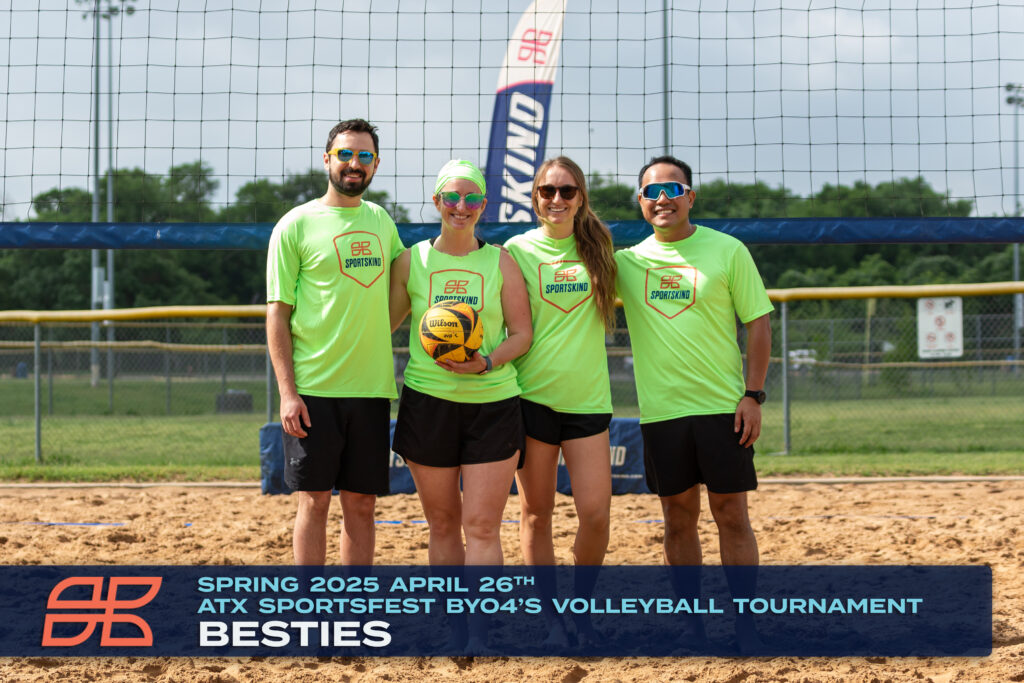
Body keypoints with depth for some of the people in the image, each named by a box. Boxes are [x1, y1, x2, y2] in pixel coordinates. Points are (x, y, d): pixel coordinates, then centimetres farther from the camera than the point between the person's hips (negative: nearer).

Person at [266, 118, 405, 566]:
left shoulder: (381, 221, 13)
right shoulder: (296, 225, -2)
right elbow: (277, 313, -4)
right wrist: (287, 392, -12)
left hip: (371, 387, 4)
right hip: (314, 389, -4)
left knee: (361, 503, 7)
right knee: (314, 501, -1)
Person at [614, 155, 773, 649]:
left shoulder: (727, 251, 0)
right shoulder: (627, 261, 7)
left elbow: (758, 322, 1)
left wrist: (753, 394, -7)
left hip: (722, 405, -2)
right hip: (660, 410, 3)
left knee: (731, 516, -1)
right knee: (678, 519, 8)